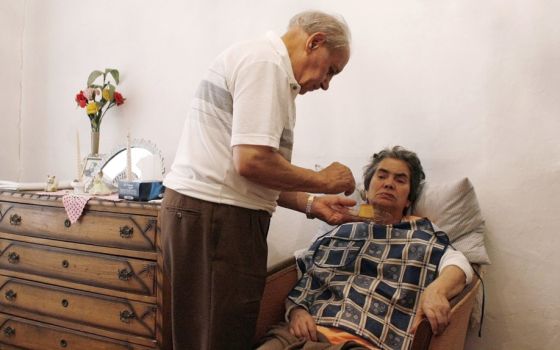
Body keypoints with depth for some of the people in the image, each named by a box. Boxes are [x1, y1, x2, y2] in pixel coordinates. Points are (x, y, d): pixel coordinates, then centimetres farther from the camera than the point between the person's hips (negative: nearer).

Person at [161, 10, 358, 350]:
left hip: (204, 210, 10)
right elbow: (252, 162, -22)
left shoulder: (266, 64, 21)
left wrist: (311, 203, 11)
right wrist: (322, 180, -7)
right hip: (216, 217, -10)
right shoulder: (266, 62, -10)